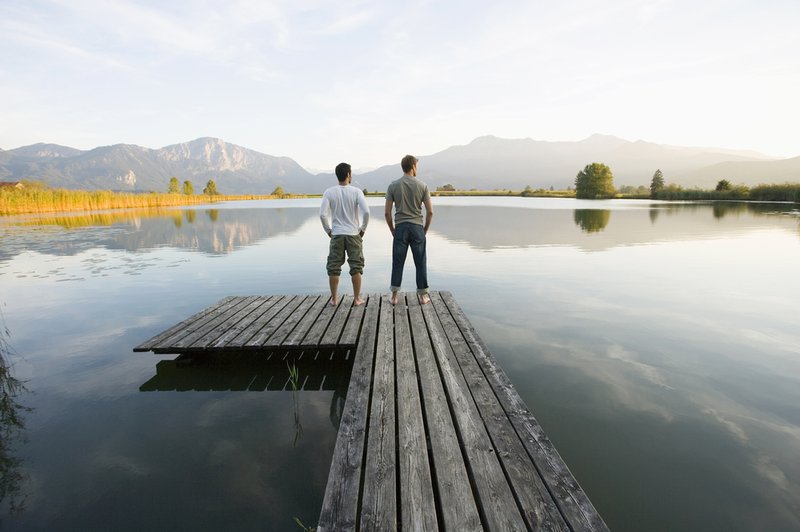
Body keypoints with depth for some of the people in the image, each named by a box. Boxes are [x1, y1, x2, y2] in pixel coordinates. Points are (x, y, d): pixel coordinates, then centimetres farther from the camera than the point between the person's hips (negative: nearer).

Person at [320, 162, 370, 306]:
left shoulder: (329, 192, -1)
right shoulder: (356, 191, -5)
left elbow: (323, 214, -8)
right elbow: (366, 212, -15)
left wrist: (329, 231, 5)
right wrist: (362, 229, -2)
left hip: (336, 235, 1)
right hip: (354, 235, -1)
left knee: (333, 268, 9)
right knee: (356, 267, 7)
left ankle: (334, 299, 15)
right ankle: (357, 299, 11)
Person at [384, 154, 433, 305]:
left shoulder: (393, 185, 2)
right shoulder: (422, 185, 0)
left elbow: (387, 212, 0)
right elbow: (430, 212, -2)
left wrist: (392, 230, 12)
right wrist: (425, 229, 11)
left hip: (400, 227, 1)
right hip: (417, 227, -1)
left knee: (397, 263, 6)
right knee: (421, 263, 7)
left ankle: (394, 295, 10)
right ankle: (423, 295, 13)